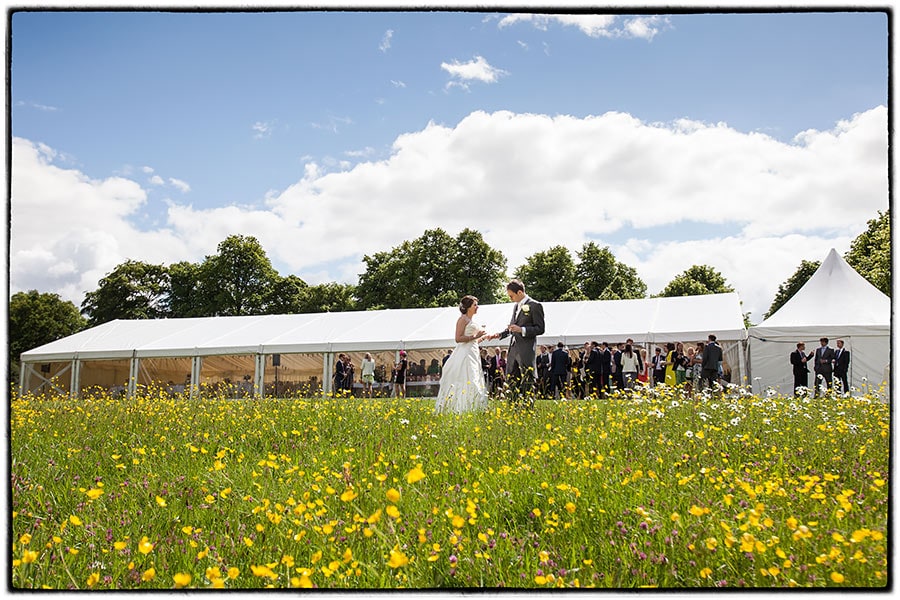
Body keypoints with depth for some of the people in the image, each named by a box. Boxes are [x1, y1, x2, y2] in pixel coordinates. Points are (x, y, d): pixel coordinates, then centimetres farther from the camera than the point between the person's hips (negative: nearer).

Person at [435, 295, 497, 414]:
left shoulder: (470, 320, 21)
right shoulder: (463, 319, -7)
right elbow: (458, 339, -15)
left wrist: (485, 337, 18)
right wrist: (475, 336, -15)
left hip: (473, 354, 10)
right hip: (465, 354, -10)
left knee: (474, 381, 5)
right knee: (467, 381, -15)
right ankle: (459, 410, -16)